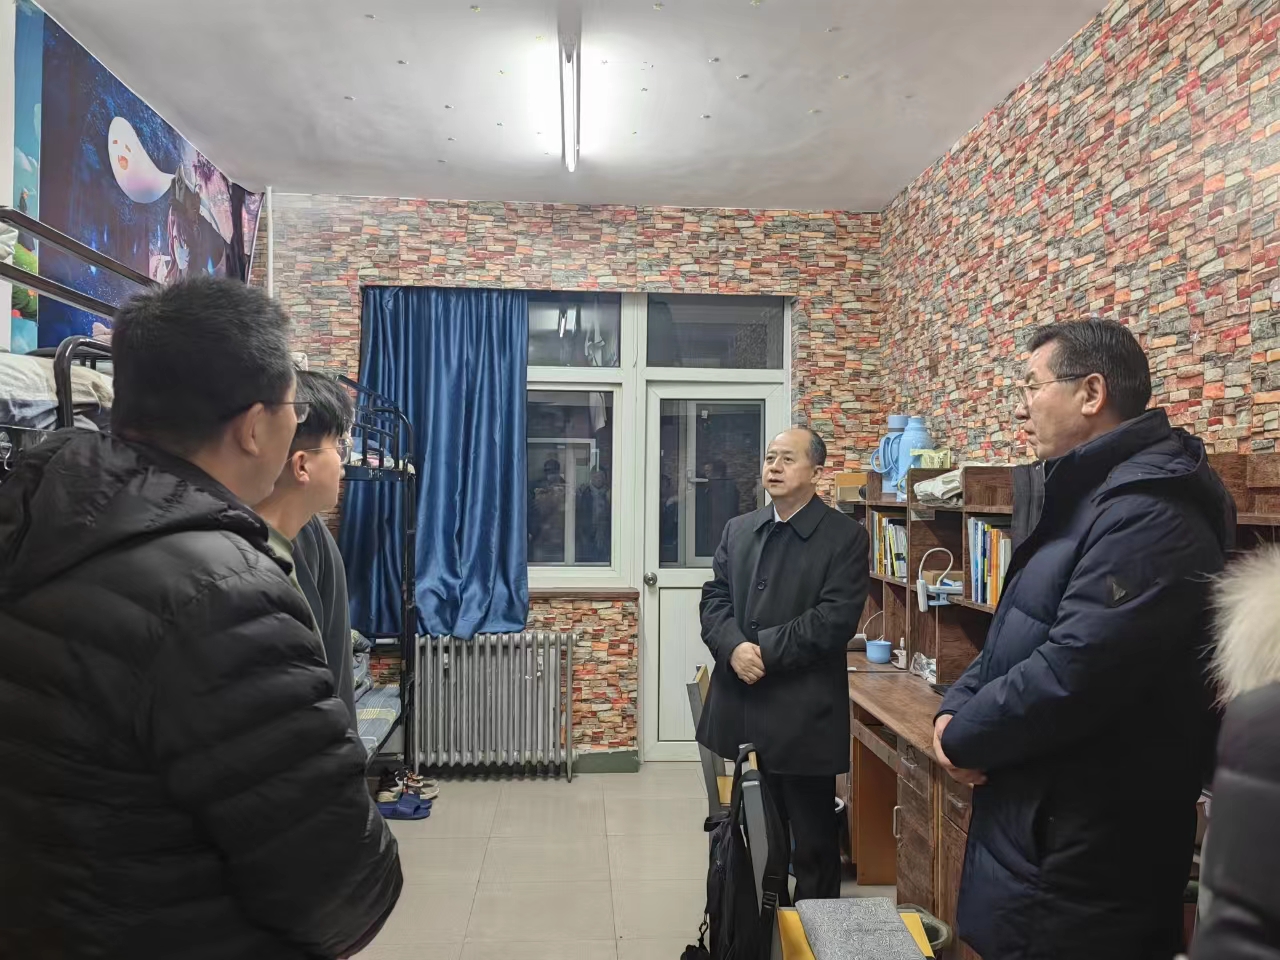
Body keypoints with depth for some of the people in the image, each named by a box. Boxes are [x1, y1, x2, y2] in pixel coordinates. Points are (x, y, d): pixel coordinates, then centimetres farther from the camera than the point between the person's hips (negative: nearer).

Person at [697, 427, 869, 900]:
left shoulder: (845, 537, -6)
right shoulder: (738, 529, 11)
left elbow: (836, 618, -15)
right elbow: (714, 598, 6)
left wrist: (765, 650, -18)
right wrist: (734, 647, -14)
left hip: (803, 714, -5)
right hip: (740, 708, 5)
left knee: (814, 839, 11)